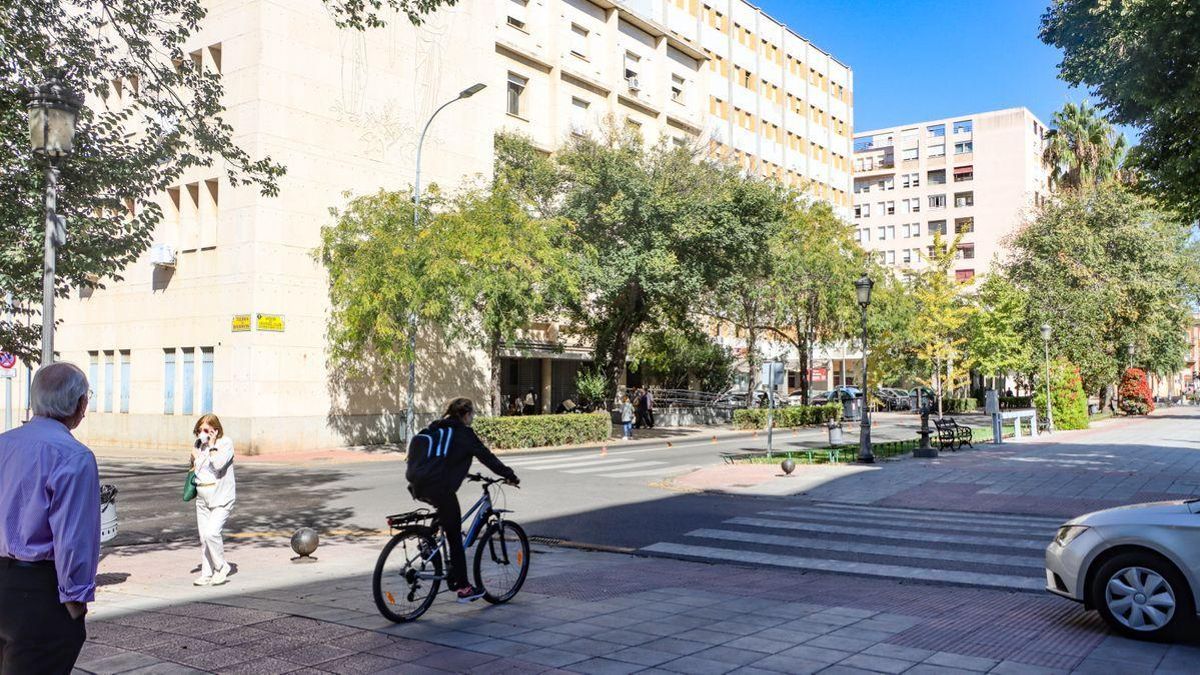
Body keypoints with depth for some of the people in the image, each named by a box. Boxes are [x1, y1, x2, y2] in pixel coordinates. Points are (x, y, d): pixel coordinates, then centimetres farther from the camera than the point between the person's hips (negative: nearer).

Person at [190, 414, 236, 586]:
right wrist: (194, 457, 4)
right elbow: (193, 468, 22)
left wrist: (212, 445, -15)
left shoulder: (226, 443, -6)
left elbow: (218, 464, -21)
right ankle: (207, 574, 17)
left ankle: (222, 568, -1)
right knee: (203, 538, 8)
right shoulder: (198, 444, 13)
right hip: (202, 497, 7)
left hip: (221, 497, -7)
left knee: (211, 532, -20)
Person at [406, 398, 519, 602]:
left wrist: (462, 472, 45)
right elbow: (486, 456, 2)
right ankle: (463, 587, 5)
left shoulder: (434, 429, 22)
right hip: (439, 488, -8)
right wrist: (510, 476, 10)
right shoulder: (463, 433, 1)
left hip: (417, 486, 8)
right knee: (455, 538, 2)